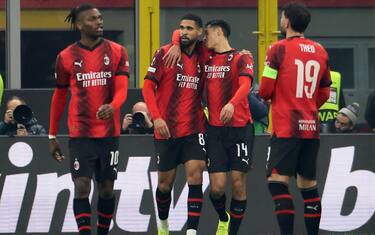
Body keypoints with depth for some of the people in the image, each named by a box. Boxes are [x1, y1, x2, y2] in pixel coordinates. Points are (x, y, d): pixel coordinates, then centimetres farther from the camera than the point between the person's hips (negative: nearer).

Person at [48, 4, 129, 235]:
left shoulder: (117, 52, 2)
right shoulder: (66, 57, 1)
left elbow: (122, 89, -6)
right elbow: (59, 97, 10)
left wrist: (112, 106, -29)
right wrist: (52, 136, 11)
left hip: (109, 133, 1)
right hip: (80, 134, -1)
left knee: (106, 188, 8)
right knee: (82, 187, -10)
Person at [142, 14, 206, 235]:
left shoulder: (201, 58, 6)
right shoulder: (165, 53, -4)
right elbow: (148, 86, -6)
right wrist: (156, 117, -17)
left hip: (194, 129, 2)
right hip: (167, 130, -2)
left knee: (195, 176, -13)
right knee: (166, 182, 9)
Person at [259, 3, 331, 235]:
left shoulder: (279, 49, -7)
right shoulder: (320, 52, 9)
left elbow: (265, 90, -7)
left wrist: (270, 98, 15)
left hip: (286, 129, -6)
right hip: (312, 128, 6)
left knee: (277, 181, -9)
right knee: (309, 185, 12)